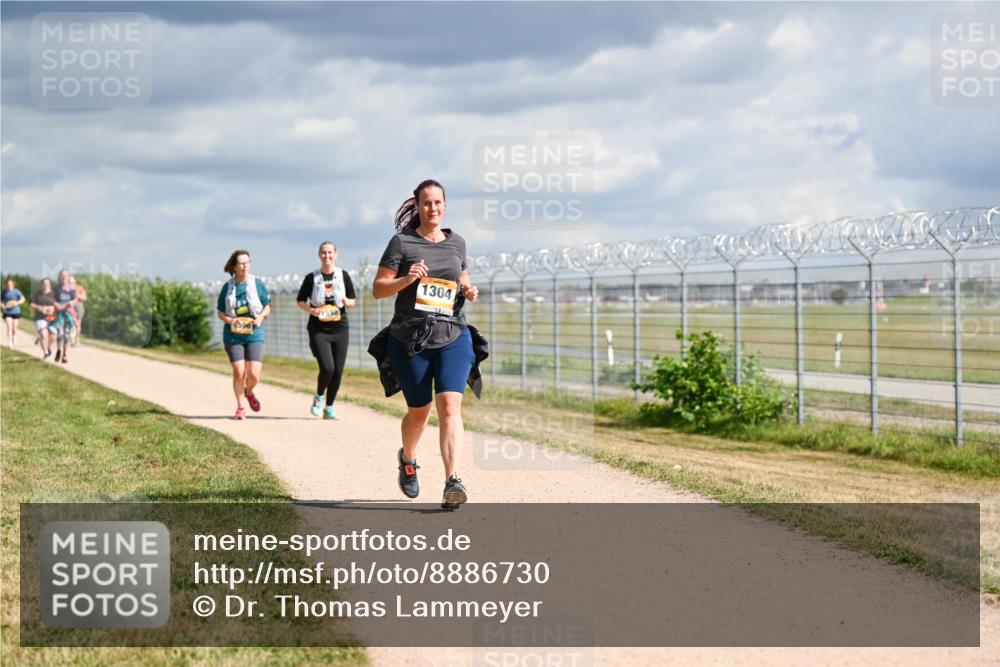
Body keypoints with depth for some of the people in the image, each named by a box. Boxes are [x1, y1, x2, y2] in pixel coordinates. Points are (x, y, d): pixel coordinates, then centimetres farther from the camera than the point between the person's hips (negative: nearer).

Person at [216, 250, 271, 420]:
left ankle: (249, 392, 27)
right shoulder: (227, 287, 2)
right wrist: (229, 320, -14)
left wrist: (260, 317, -12)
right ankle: (240, 407, 12)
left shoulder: (258, 284, 1)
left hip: (254, 335, 0)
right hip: (233, 336, 0)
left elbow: (267, 306, 8)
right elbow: (220, 313, 7)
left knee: (254, 375, -8)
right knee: (239, 372, -7)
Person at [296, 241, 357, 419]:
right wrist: (310, 310, -12)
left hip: (340, 329, 3)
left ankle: (329, 407, 17)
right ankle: (318, 397, 10)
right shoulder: (312, 278, 0)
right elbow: (300, 300, 8)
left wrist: (347, 302, -12)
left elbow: (352, 300, 12)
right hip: (319, 330, -3)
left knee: (338, 371, 1)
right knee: (327, 368, -18)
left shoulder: (343, 275, 5)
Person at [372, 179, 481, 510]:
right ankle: (407, 458, 41)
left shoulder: (456, 243, 12)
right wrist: (407, 279, -18)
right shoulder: (402, 242, 1)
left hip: (452, 337, 1)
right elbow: (378, 288, -1)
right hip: (409, 339, -1)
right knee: (419, 411, 9)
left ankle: (453, 481, -25)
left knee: (450, 405, -16)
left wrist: (468, 291, 4)